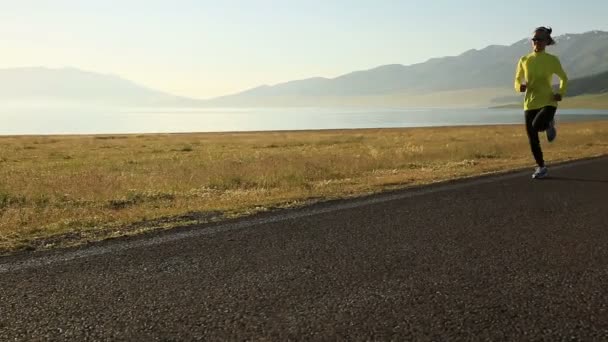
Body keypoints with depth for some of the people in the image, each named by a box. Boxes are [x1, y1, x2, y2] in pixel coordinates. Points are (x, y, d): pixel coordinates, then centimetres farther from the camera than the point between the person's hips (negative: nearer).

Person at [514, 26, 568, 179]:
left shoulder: (552, 60, -1)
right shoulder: (524, 60, 3)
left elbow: (564, 78, 11)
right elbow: (517, 81, 12)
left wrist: (561, 93, -8)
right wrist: (521, 86, -12)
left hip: (548, 102, -3)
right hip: (530, 103, 3)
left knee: (537, 126, -30)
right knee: (532, 138, 3)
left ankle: (549, 123, 9)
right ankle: (541, 167, 24)